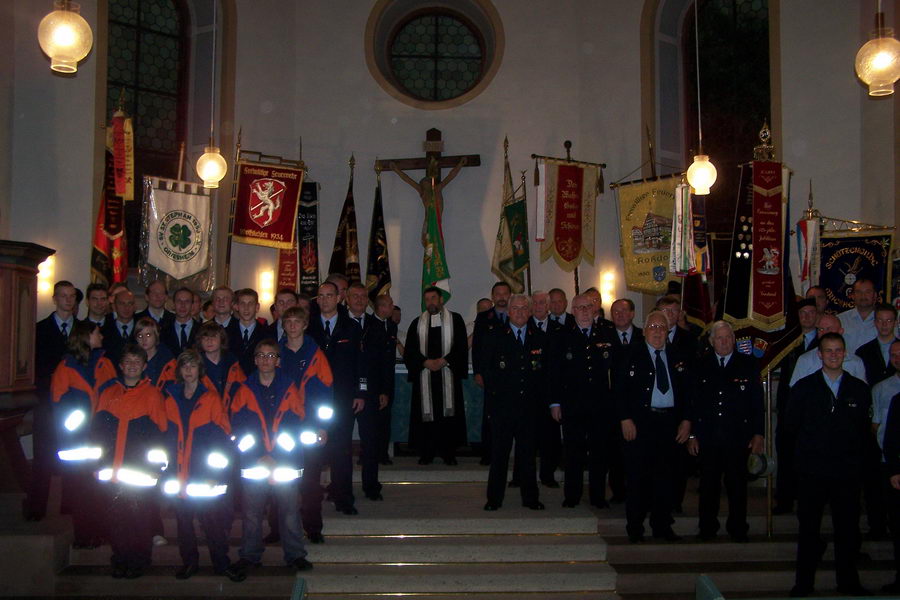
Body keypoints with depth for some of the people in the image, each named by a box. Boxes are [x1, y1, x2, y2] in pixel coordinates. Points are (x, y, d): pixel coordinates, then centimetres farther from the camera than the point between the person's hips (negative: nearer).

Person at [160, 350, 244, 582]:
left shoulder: (211, 398, 1)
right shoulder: (170, 399, 10)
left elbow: (222, 432, -2)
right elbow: (167, 434, 13)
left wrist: (218, 473, -10)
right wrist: (168, 467, 5)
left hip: (205, 474, -3)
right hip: (179, 472, 3)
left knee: (211, 518, -1)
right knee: (183, 519, 8)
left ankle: (221, 563, 9)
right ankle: (189, 561, 21)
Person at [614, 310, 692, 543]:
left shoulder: (678, 357, 11)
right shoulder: (630, 355, 1)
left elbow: (687, 391, 12)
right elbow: (619, 389, -3)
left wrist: (686, 420, 3)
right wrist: (625, 419, -11)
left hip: (670, 423, 3)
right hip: (639, 423, -3)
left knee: (666, 476, 8)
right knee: (637, 476, 0)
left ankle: (662, 526, 19)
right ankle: (635, 528, 9)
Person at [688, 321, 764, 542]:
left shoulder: (748, 364, 4)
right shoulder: (701, 366, 6)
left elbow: (757, 401, 3)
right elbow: (693, 401, 7)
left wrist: (758, 433, -2)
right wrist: (692, 434, 3)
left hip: (738, 436, -1)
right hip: (708, 436, 1)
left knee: (737, 484, 5)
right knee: (708, 485, 7)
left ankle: (737, 529, 18)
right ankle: (707, 529, 19)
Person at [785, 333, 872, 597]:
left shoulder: (860, 389, 5)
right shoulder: (803, 387, 2)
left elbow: (865, 427, 8)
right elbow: (792, 423, 6)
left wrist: (853, 452, 3)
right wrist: (812, 444, 6)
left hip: (848, 471, 1)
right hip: (812, 471, -1)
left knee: (848, 528, 7)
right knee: (809, 528, 7)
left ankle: (848, 583, 21)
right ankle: (803, 584, 16)